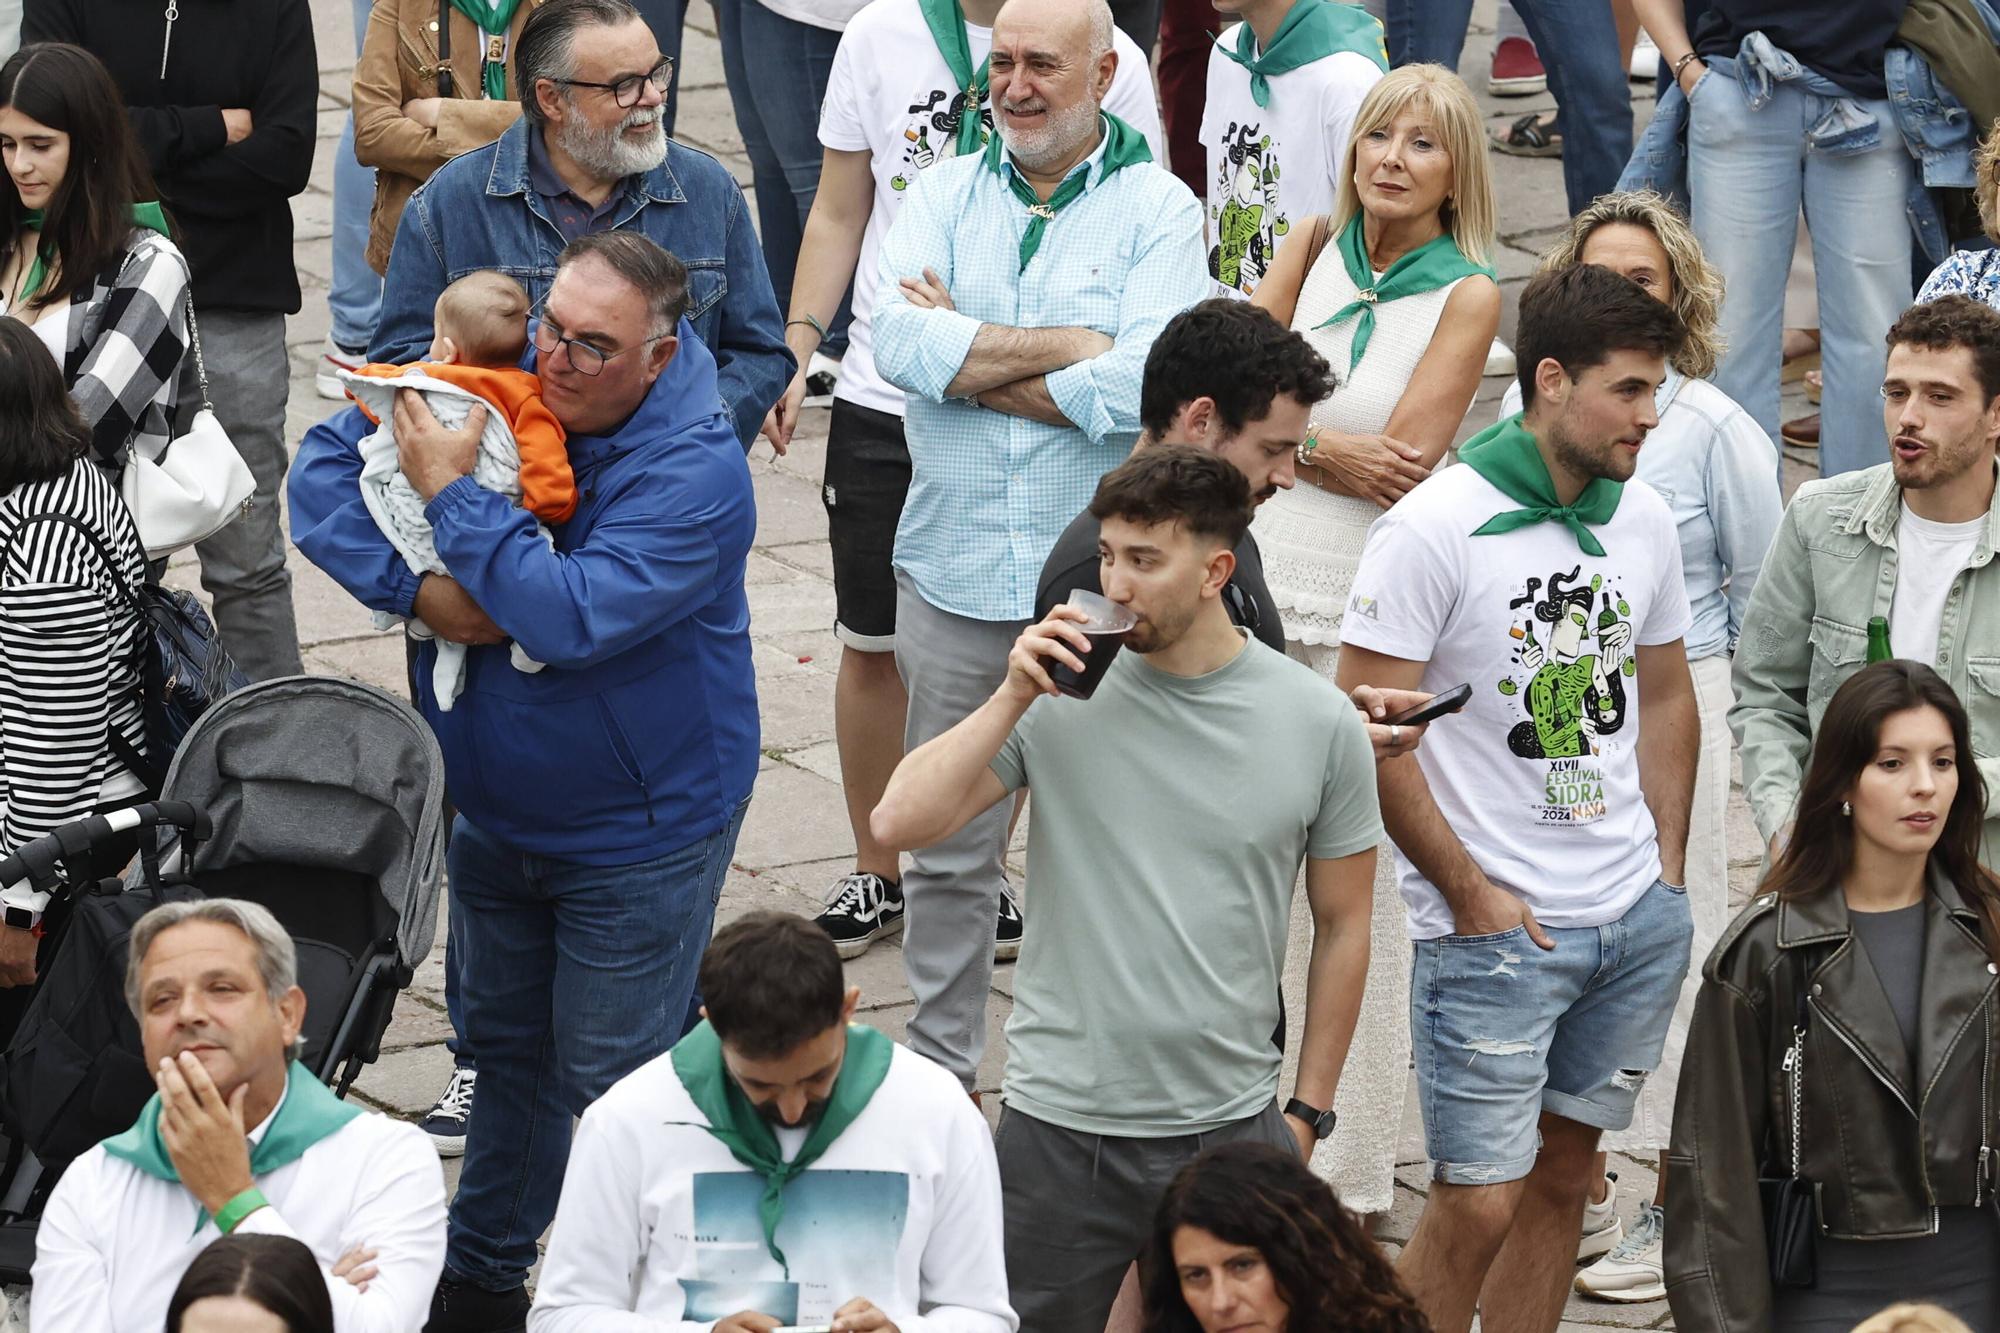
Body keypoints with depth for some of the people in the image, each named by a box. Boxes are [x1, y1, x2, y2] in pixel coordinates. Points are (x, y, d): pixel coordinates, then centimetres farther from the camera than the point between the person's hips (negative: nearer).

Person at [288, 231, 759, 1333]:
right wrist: (419, 587, -22)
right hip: (493, 815, 6)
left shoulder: (695, 474, -25)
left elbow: (572, 618, -35)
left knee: (610, 1082, 4)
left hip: (637, 839, -6)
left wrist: (448, 493, -29)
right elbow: (325, 469, -6)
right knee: (505, 1044, 23)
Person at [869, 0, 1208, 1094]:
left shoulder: (1159, 211, -5)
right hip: (956, 581, 3)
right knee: (946, 846, 13)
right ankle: (937, 1064, 27)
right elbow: (898, 340, -13)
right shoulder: (947, 195, 5)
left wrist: (965, 358, -13)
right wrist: (1067, 346, -17)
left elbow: (1141, 387, -20)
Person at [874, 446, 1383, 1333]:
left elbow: (1341, 928, 7)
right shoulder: (1065, 694, -5)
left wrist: (1307, 1114, 7)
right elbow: (900, 824, -11)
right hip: (1059, 1126, 0)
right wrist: (1013, 699, -17)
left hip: (1231, 1127, 0)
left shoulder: (1319, 724, -3)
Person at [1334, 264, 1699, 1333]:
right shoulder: (1433, 530, -13)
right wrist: (1471, 894, -12)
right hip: (1496, 927, -6)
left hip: (1640, 922, 6)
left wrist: (1669, 871, 12)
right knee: (1480, 1201, -6)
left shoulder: (1643, 521, 7)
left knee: (1561, 1175, 12)